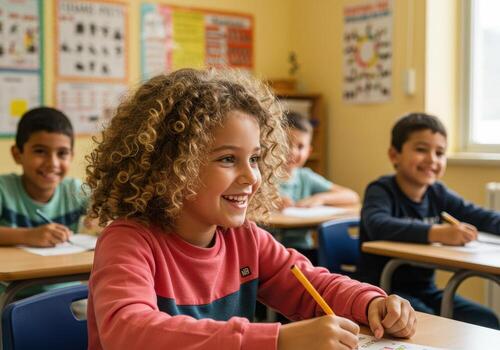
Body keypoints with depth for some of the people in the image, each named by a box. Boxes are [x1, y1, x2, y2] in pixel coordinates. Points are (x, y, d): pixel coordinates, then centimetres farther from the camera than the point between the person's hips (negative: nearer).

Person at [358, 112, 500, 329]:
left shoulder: (438, 194, 7)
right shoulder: (381, 191, -13)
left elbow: (482, 217, 0)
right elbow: (378, 226, -35)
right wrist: (436, 233, -47)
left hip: (425, 289, 6)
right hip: (384, 289, -6)